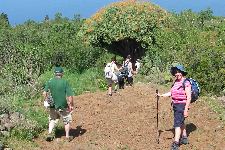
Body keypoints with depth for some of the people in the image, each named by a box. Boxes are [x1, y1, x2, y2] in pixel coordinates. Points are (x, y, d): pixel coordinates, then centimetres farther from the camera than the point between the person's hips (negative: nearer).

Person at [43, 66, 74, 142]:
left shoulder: (50, 82, -3)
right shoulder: (65, 82, -13)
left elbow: (44, 93, -4)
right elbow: (70, 95, -15)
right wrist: (71, 105, -3)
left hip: (53, 106, 3)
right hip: (63, 107, -3)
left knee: (52, 120, 24)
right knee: (67, 121, 17)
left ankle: (50, 133, 11)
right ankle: (67, 136, 24)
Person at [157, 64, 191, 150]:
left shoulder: (186, 83, -17)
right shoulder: (176, 82, 8)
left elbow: (189, 97, -18)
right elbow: (171, 93, 16)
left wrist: (186, 110, -19)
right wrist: (161, 95, 8)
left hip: (182, 105, -9)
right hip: (175, 105, 9)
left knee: (177, 123, -11)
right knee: (181, 122, 21)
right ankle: (184, 138, 37)